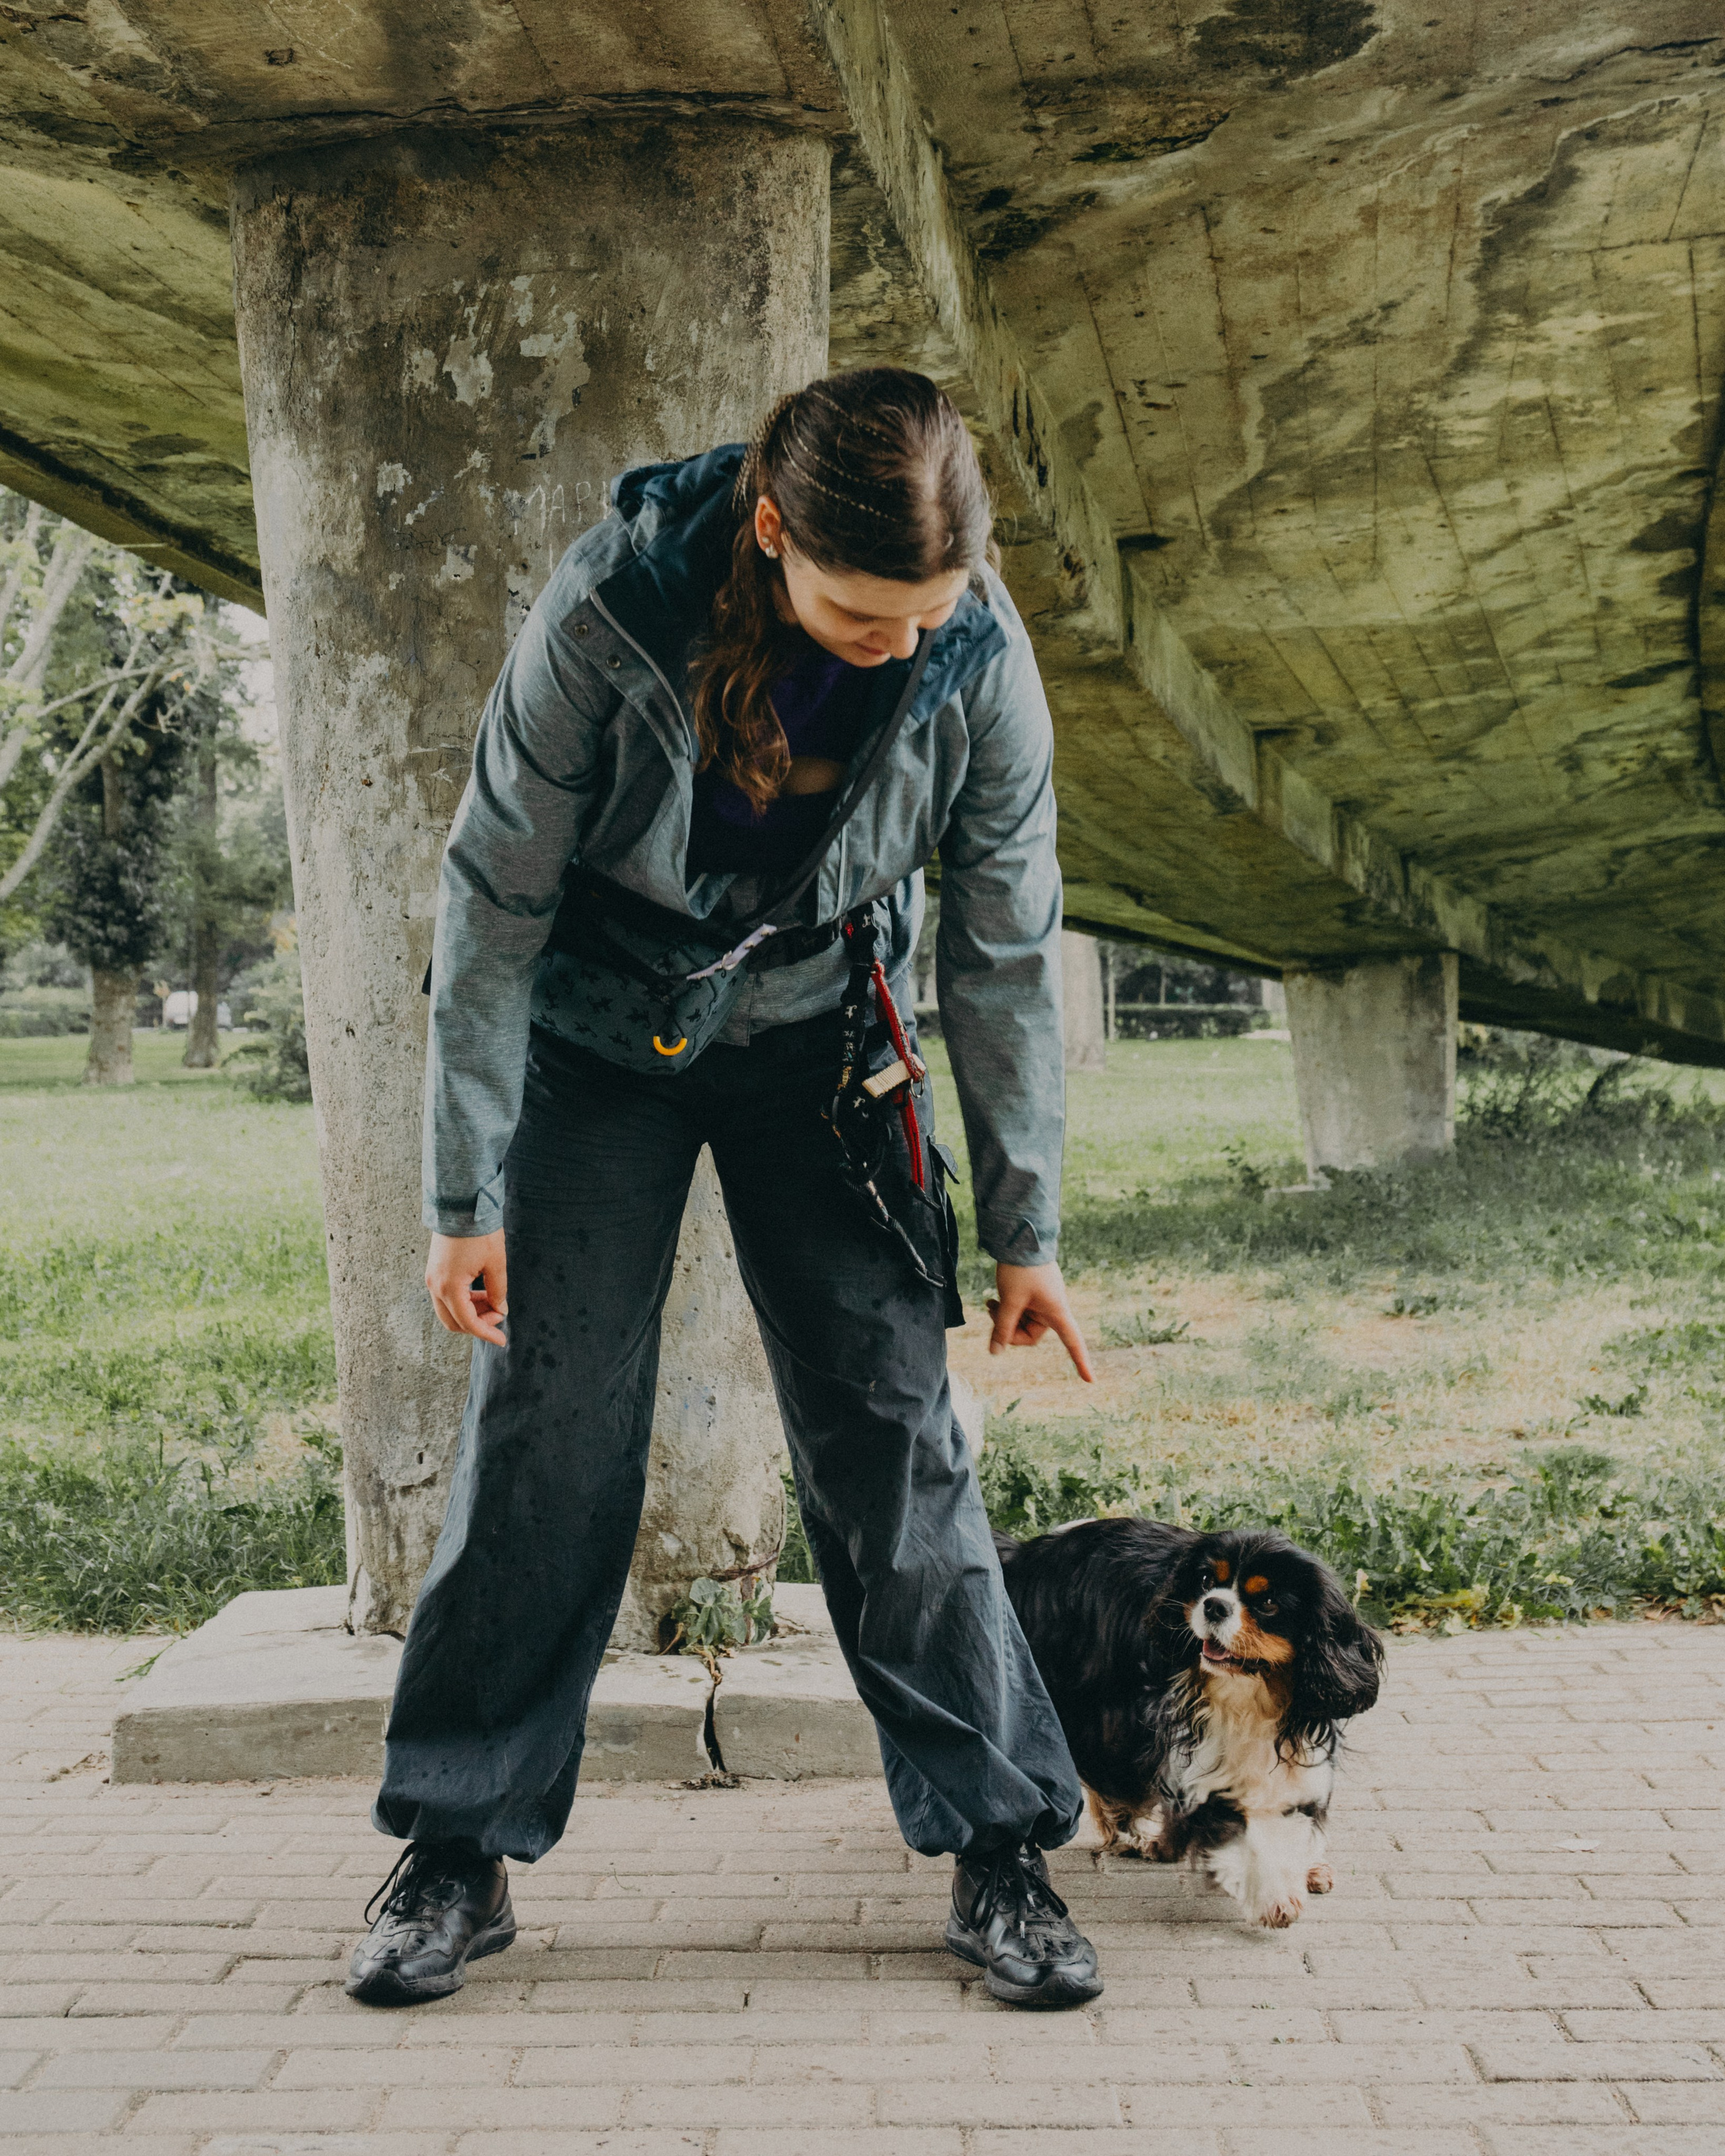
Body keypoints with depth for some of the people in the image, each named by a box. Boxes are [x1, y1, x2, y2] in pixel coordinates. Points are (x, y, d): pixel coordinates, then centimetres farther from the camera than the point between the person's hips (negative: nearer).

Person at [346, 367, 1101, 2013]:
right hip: (598, 1033, -1)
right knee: (543, 1428, -3)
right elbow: (494, 902, -17)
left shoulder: (978, 659, -21)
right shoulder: (610, 609, -27)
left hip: (815, 1044, 1)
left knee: (891, 1425, -5)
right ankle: (456, 1855, 11)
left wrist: (1025, 1224, -6)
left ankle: (1000, 1847, 6)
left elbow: (1005, 951, -9)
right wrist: (466, 1195, -15)